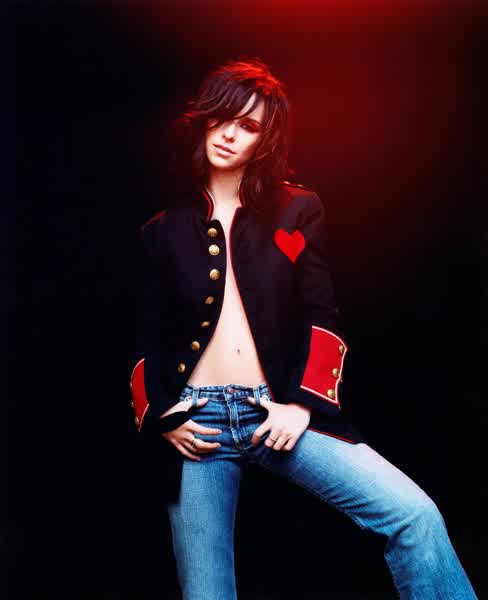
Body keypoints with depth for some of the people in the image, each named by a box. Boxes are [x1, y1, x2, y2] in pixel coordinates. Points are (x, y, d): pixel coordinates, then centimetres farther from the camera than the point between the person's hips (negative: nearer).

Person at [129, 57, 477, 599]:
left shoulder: (297, 210, 9)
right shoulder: (163, 231, 11)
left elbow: (322, 318, 5)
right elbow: (148, 341, 14)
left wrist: (302, 403, -7)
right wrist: (161, 419, 0)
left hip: (281, 411, 0)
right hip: (197, 421, 1)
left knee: (415, 516, -17)